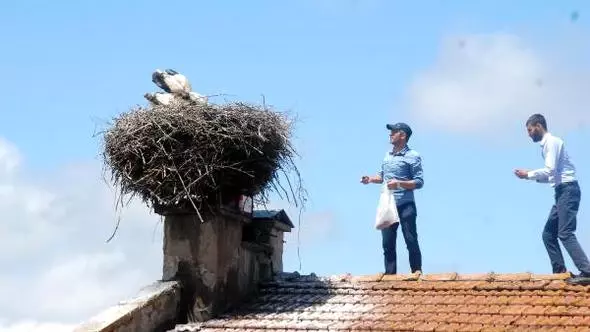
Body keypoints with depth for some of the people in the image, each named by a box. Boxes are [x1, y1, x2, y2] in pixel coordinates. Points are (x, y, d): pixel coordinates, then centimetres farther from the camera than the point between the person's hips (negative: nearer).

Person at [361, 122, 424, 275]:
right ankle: (390, 273, 11)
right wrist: (371, 179, 4)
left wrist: (399, 183, -21)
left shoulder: (413, 156, -5)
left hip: (405, 206, -7)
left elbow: (419, 182, -9)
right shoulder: (387, 155, 15)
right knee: (387, 242, 7)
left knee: (411, 240, -6)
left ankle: (417, 271, 0)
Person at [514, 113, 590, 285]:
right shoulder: (547, 144, 21)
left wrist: (528, 174, -7)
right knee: (549, 233, 10)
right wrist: (531, 175, 10)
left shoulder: (552, 141, -8)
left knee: (565, 233, -18)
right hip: (562, 191, 10)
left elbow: (550, 170, -18)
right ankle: (559, 271, 7)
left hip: (568, 190, -10)